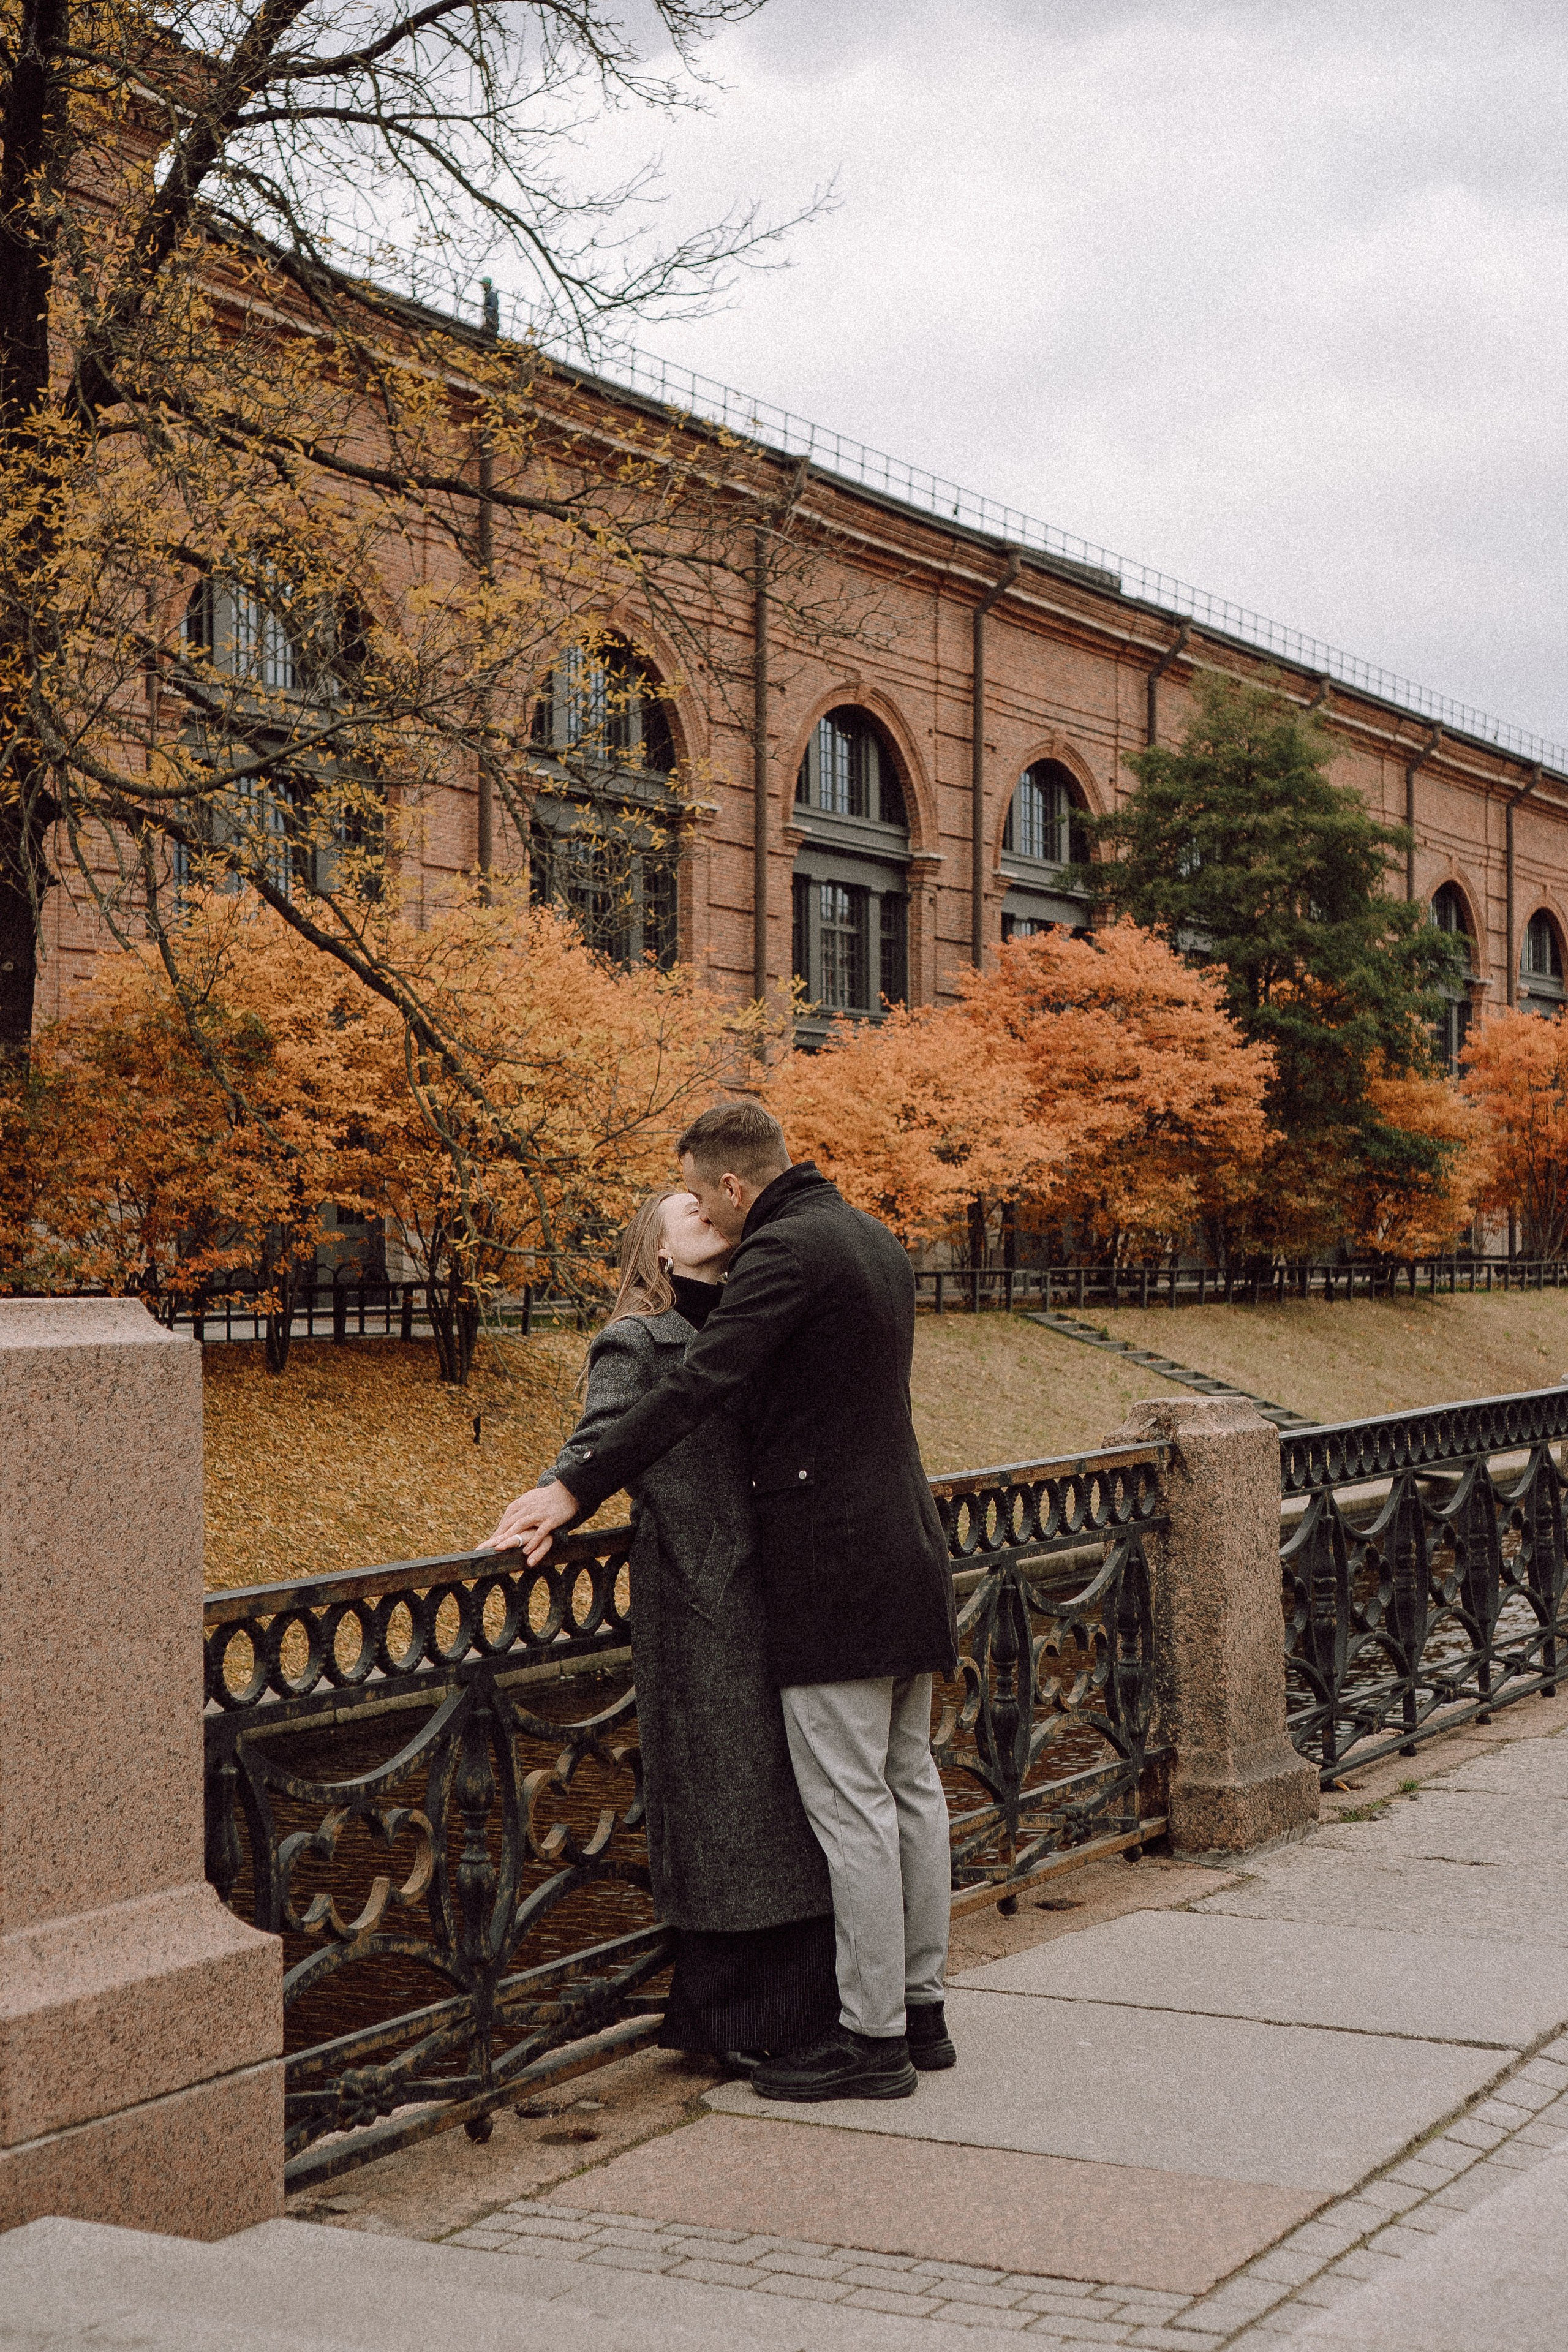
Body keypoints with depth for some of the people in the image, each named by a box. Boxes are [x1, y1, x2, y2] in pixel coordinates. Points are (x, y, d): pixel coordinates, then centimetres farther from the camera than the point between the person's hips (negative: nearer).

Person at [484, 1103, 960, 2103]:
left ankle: (871, 2036, 1)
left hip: (835, 1562, -10)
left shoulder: (786, 1251, -14)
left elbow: (698, 1386, -23)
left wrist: (575, 1489, -22)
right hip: (905, 1543, 10)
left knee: (851, 1801, -5)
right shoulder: (875, 1241, 16)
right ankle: (921, 2006, 23)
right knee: (911, 1783, 14)